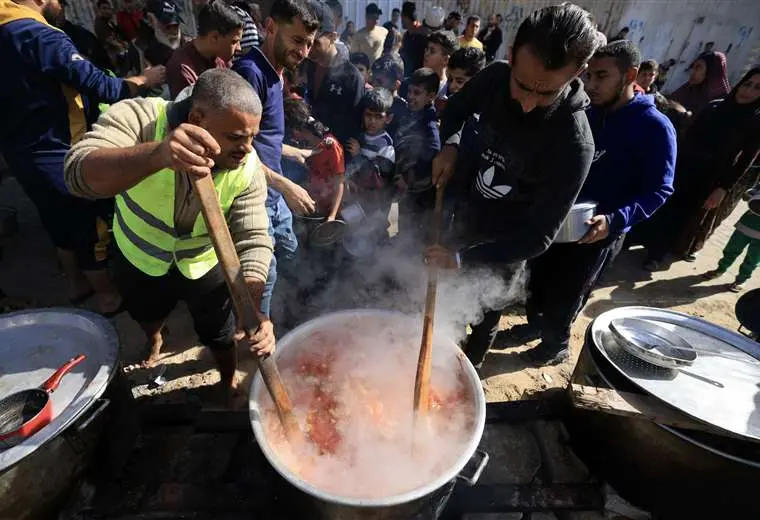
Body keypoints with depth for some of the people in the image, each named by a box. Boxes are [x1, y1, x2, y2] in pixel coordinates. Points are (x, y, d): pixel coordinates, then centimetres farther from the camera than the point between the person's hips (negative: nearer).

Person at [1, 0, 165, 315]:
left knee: (59, 223, 22)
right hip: (59, 157, -8)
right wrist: (146, 78, -8)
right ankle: (107, 296, 22)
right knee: (91, 227, 7)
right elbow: (103, 87, -22)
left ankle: (76, 284, 39)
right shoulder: (42, 37, -21)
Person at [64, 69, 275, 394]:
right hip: (140, 256, 1)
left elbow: (253, 241, -28)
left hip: (205, 264, 0)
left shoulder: (248, 168, -27)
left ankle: (229, 383, 50)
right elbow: (79, 174, -44)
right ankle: (154, 341, 68)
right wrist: (158, 154, -64)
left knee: (221, 335, 17)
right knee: (147, 316, 30)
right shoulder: (139, 118, -30)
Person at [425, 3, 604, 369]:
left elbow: (538, 236, -28)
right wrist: (450, 146, -15)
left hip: (503, 244, -5)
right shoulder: (495, 77, -16)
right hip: (463, 214, 6)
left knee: (485, 316, 15)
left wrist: (465, 257, -39)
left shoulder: (574, 145, -31)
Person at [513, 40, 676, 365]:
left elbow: (658, 190, -17)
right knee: (538, 277, 18)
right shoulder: (589, 114, 2)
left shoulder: (655, 128, -16)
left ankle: (556, 344, 37)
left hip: (597, 232, -5)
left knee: (565, 295, 10)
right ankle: (536, 323, 44)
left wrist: (615, 220, -33)